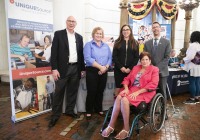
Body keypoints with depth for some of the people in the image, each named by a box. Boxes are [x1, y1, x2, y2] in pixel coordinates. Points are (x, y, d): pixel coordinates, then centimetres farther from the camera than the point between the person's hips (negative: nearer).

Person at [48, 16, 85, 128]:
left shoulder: (79, 37, 12)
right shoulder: (58, 34, 0)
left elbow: (81, 53, 12)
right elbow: (54, 52, -6)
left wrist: (82, 69, 9)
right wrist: (54, 69, -13)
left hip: (76, 68, 4)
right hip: (63, 68, -4)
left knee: (73, 91, 12)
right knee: (59, 93, 3)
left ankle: (70, 110, 29)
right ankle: (55, 115, 15)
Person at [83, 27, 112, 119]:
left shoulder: (106, 46, 14)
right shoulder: (88, 45, -1)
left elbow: (110, 58, 7)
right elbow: (88, 58, -14)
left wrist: (105, 67, -11)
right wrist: (100, 67, -17)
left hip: (104, 72, 4)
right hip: (92, 71, -4)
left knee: (100, 91, 11)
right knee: (91, 92, 0)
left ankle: (99, 109, 26)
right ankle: (89, 111, 14)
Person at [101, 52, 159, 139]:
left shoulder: (154, 69, 4)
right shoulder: (136, 68, 20)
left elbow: (153, 85, -10)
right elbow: (127, 79, 15)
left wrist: (137, 92, -18)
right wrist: (126, 88, -7)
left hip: (144, 93, -5)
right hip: (131, 89, 5)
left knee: (124, 100, -31)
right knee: (119, 97, -27)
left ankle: (126, 129, -19)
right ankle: (111, 126, -23)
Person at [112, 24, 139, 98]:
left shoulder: (135, 43, 10)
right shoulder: (117, 42, 8)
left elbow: (137, 57, 4)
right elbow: (114, 56, 1)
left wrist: (130, 68, -8)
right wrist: (121, 67, -10)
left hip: (130, 69, 0)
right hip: (119, 69, 0)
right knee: (118, 87, 1)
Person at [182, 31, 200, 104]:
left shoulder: (193, 45, -15)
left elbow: (190, 57, -21)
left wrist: (184, 60, -6)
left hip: (193, 67, -8)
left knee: (192, 83, -1)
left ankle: (192, 99, 6)